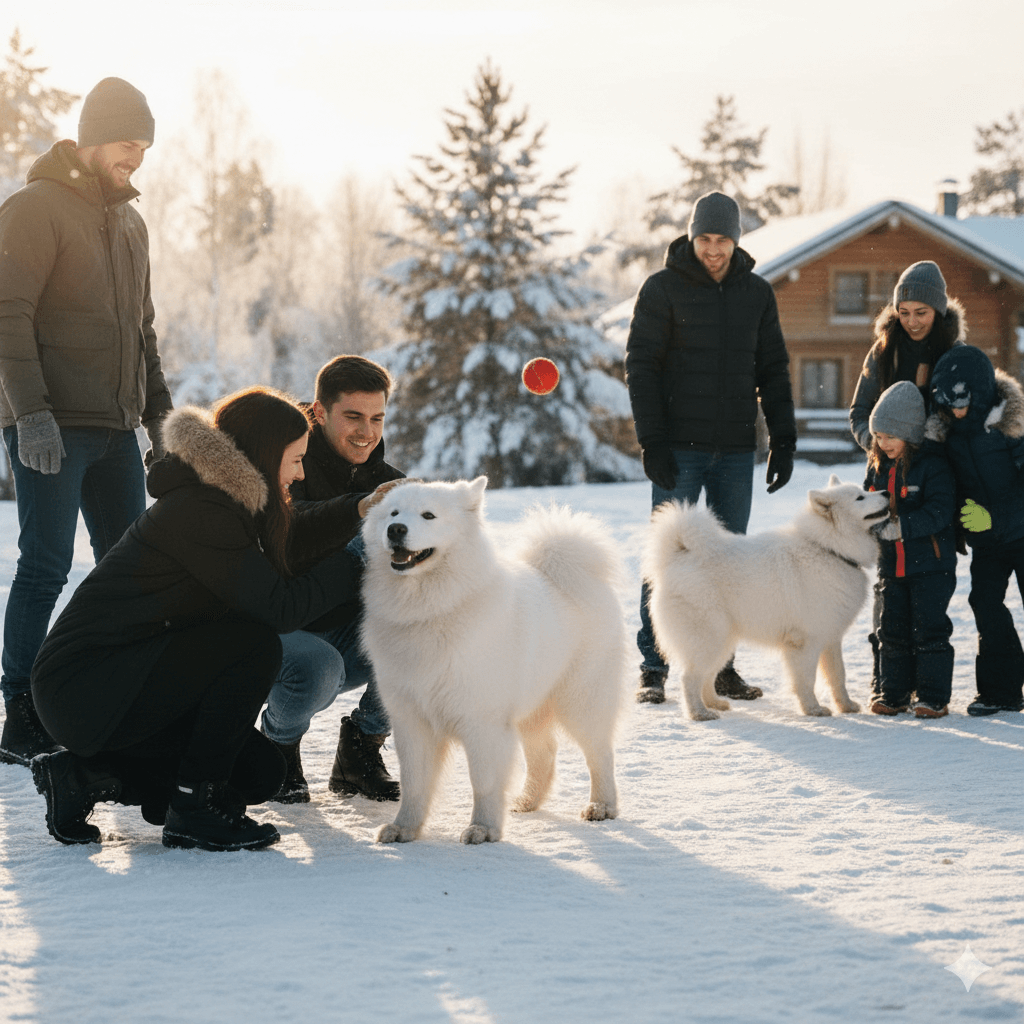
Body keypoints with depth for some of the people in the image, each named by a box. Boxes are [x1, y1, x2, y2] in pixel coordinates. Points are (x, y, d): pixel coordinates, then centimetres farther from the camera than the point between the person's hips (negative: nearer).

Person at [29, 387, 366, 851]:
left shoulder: (227, 499, 11)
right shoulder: (197, 513, -20)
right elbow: (281, 607, -22)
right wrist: (357, 563, -13)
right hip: (81, 687, -10)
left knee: (259, 773, 4)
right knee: (254, 646, -21)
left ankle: (85, 774, 10)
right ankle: (192, 811, -12)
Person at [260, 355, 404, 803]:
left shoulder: (387, 482, 5)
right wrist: (359, 508, -53)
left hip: (346, 638, 5)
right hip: (275, 632, -5)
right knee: (316, 667, -38)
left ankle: (361, 749, -2)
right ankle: (278, 745, -1)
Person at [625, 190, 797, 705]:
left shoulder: (757, 292, 9)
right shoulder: (663, 288, -3)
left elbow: (773, 370, 12)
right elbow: (640, 366, -5)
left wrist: (784, 439, 4)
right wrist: (652, 441, -13)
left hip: (737, 450, 4)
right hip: (680, 449, -4)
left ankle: (720, 664, 14)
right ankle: (653, 667, 3)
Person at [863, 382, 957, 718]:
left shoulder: (933, 465, -13)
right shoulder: (877, 465, 7)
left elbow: (939, 511, -21)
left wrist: (900, 526, -28)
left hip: (930, 564, -6)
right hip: (891, 564, 6)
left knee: (929, 630, -2)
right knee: (891, 631, 11)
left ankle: (934, 697, 5)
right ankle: (893, 694, 20)